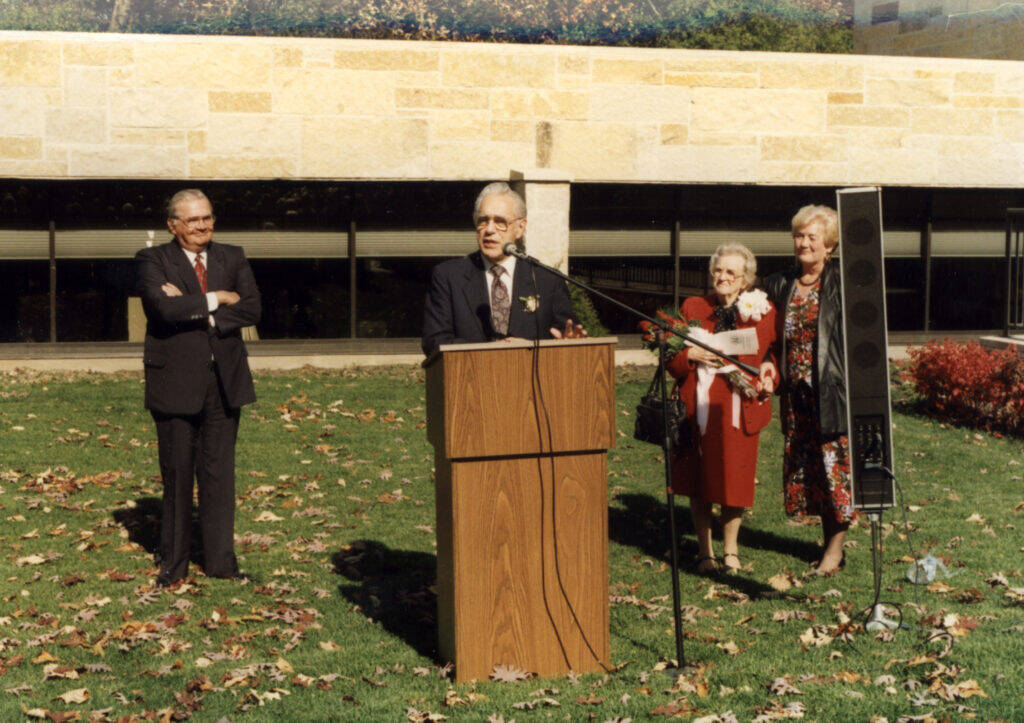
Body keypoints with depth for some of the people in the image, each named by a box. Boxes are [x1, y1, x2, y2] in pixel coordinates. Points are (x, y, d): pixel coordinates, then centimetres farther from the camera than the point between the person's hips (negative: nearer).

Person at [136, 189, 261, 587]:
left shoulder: (233, 258, 12)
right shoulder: (152, 261, 1)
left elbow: (252, 309, -3)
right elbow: (164, 307, -18)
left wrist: (193, 310, -12)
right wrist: (216, 299, -9)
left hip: (224, 380, 3)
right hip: (176, 381, -3)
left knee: (219, 472, 5)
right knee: (177, 475, 3)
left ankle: (220, 560, 15)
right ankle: (173, 563, 17)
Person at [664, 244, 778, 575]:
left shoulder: (761, 312, 6)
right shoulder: (693, 307, 8)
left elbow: (770, 356, 8)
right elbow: (671, 361, 7)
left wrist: (766, 377, -12)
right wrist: (690, 354, -13)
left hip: (739, 409, -1)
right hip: (698, 407, 1)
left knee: (734, 480, 3)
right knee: (699, 483, 4)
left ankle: (731, 550, 21)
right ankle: (705, 552, 17)